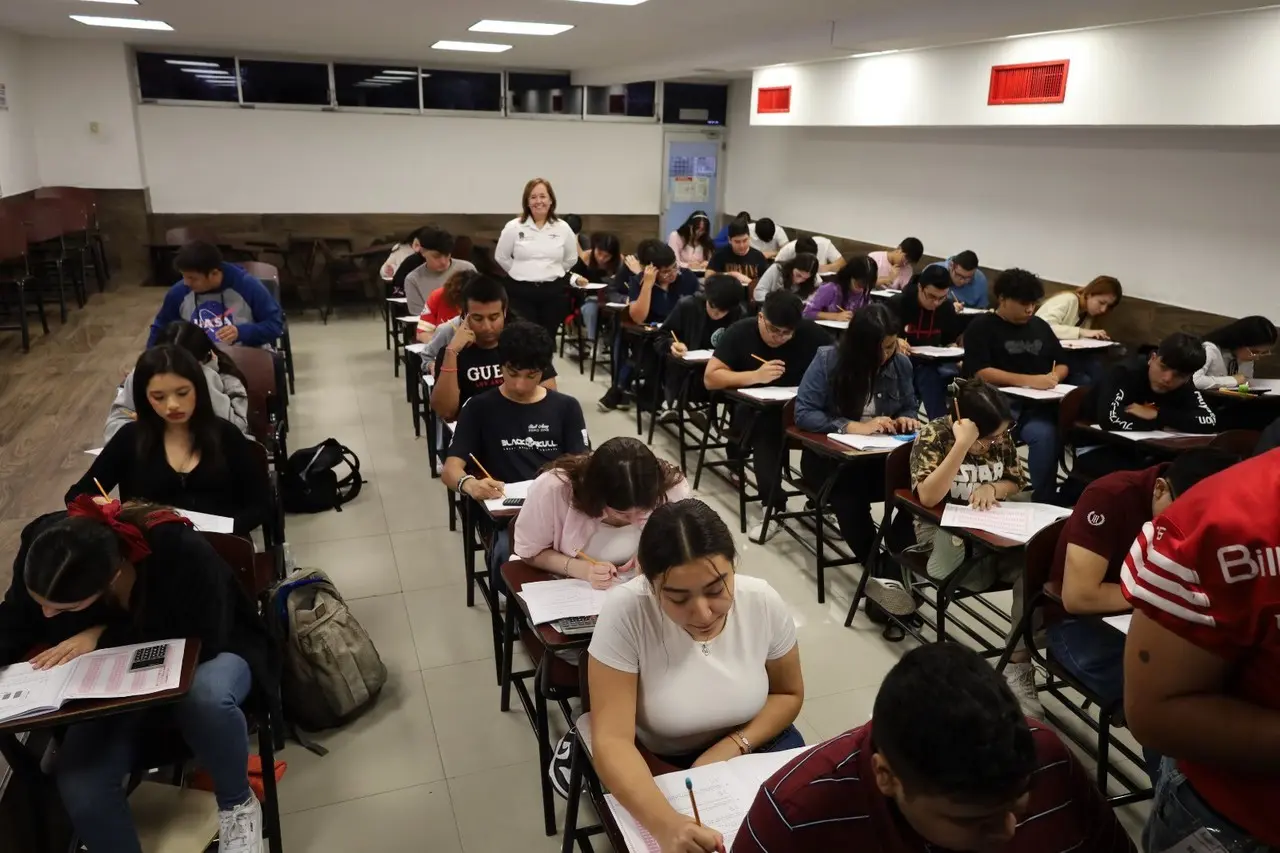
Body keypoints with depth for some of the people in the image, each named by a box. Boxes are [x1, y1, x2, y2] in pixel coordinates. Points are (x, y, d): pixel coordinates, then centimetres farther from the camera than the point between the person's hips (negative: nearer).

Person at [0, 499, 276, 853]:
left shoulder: (181, 551, -37)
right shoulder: (42, 544, -22)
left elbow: (204, 641, -28)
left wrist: (104, 635, -30)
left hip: (208, 654, -3)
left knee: (205, 699, -39)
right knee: (79, 786, -22)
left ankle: (237, 805, -8)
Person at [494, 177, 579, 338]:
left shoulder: (563, 228, 2)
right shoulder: (513, 227, -3)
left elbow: (571, 259, 14)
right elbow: (501, 257, 7)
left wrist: (552, 272, 10)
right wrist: (520, 273, 7)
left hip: (554, 291, 2)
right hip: (521, 292, -1)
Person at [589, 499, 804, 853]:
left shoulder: (763, 601, -18)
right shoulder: (624, 612, -27)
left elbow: (788, 695, 0)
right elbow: (612, 741, -28)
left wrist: (732, 747, -16)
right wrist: (666, 823, -45)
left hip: (751, 747, 2)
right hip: (657, 766, -1)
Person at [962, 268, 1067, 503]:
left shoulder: (1040, 326, 21)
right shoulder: (981, 328, 3)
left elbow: (1062, 365, 27)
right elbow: (981, 373, -9)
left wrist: (1054, 376, 1)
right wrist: (1029, 380, -15)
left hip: (1036, 405, 4)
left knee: (1044, 434, -31)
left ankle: (1042, 501, -22)